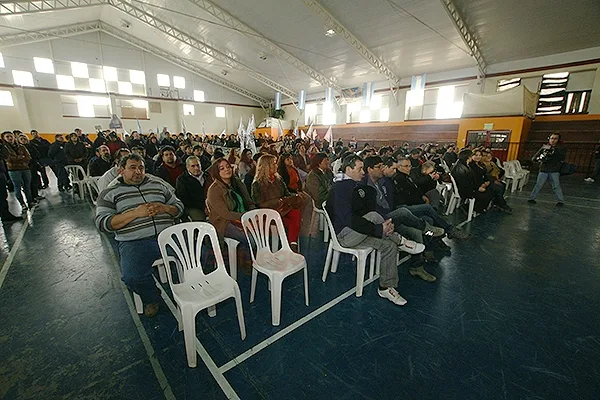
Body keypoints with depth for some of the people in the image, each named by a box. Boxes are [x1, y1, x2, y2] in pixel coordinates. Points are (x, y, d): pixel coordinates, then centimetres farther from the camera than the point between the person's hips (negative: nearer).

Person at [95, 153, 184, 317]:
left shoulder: (157, 184, 18)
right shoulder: (110, 193, 10)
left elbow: (178, 206, 18)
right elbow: (102, 223, -2)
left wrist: (164, 208, -5)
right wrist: (135, 213, -14)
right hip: (134, 242, -2)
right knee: (133, 277, -29)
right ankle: (152, 298, 6)